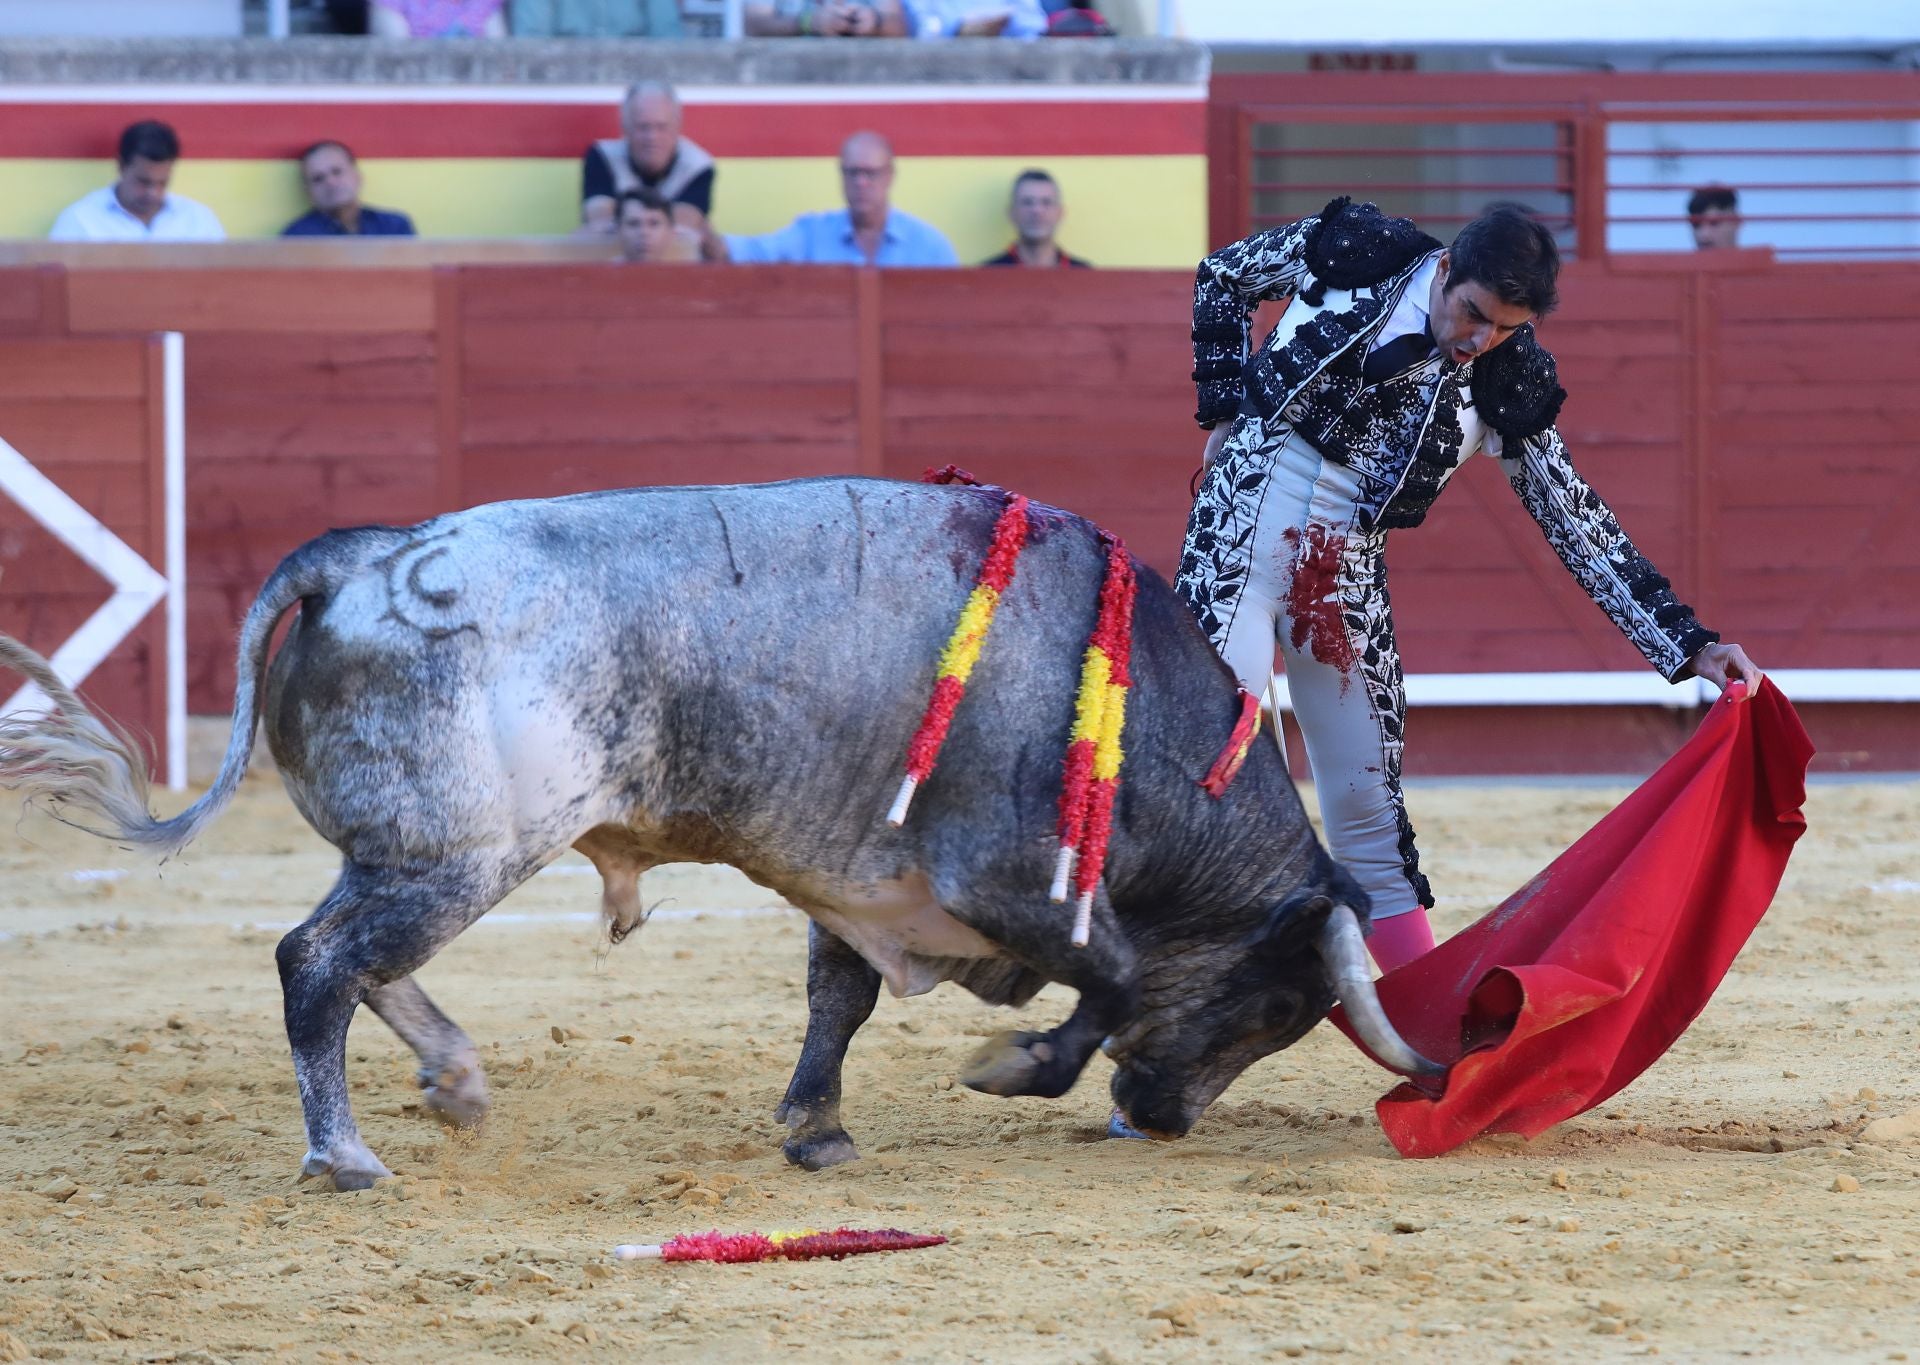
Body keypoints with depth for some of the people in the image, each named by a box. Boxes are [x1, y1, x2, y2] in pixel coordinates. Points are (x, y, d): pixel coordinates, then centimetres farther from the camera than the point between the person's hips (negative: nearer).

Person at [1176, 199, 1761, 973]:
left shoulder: (1505, 386, -1)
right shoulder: (1357, 255, -6)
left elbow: (1581, 529, 4)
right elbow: (1219, 277, 11)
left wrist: (1690, 646, -1)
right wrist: (1225, 410, 2)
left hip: (1347, 571, 3)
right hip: (1247, 527, -3)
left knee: (1367, 807, 6)